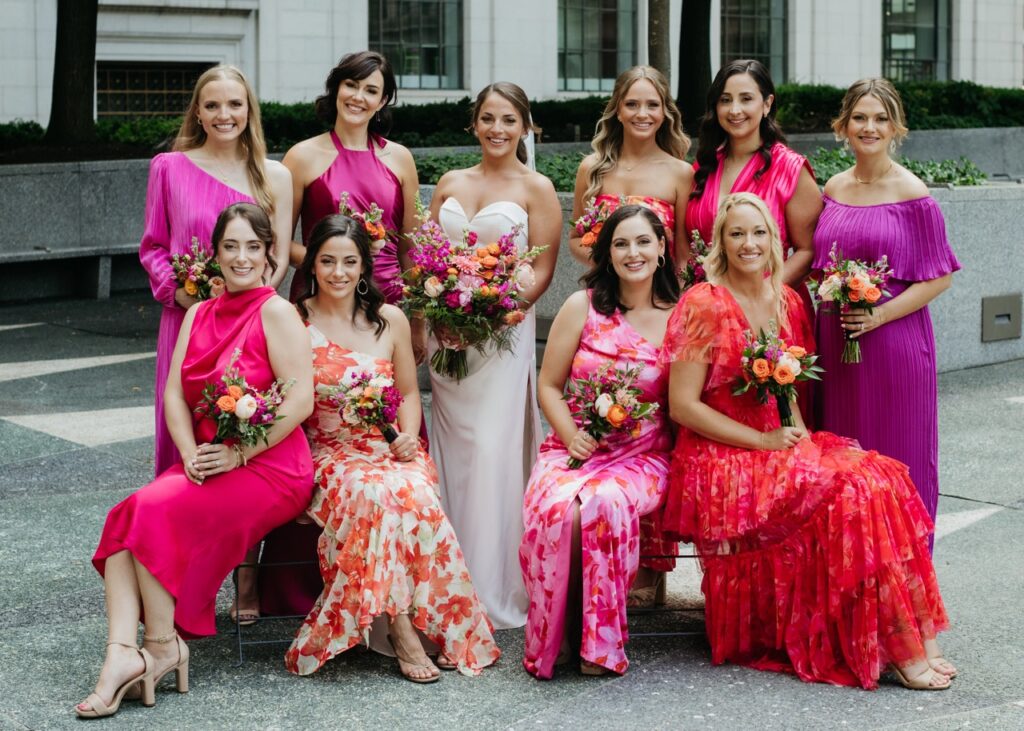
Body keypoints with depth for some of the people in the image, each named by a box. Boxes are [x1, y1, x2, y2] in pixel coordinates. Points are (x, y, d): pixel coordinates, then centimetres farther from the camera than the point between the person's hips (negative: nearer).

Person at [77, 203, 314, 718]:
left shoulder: (276, 313, -6)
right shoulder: (199, 315, 15)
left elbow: (300, 399, -15)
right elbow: (175, 393, 9)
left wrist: (238, 453, -16)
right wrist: (191, 454, -8)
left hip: (270, 468, -6)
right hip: (207, 466, 6)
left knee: (158, 510, -26)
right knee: (127, 516, -21)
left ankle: (162, 644, -13)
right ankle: (123, 652, -30)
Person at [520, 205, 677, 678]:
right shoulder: (582, 307, 7)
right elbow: (548, 386, 7)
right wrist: (571, 436, -9)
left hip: (642, 456, -1)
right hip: (573, 447, 1)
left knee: (603, 503, -36)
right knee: (557, 506, -34)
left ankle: (599, 642, -18)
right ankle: (554, 638, -12)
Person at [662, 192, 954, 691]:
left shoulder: (786, 302, 11)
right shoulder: (704, 305, -9)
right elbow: (682, 406, -13)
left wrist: (798, 428, 0)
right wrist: (764, 440, -15)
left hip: (784, 449, 6)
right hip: (722, 461, -6)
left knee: (882, 477, -17)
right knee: (848, 489, -25)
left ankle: (912, 638, -18)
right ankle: (898, 649, -18)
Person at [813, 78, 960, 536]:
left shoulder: (912, 195, -7)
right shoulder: (833, 190, 9)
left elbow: (939, 277, -8)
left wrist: (879, 314, -17)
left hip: (893, 341, -5)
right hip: (835, 341, 5)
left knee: (896, 457, 2)